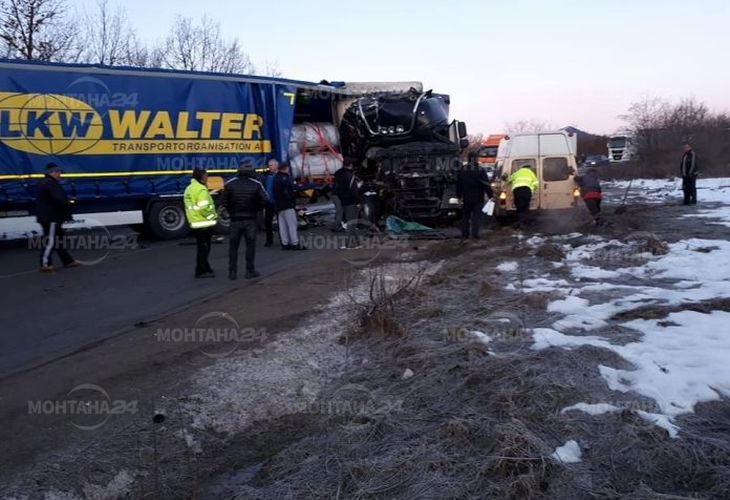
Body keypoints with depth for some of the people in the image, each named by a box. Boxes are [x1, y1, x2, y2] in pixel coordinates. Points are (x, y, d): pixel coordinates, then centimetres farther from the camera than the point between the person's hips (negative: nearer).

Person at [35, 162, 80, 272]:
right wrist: (67, 205, -10)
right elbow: (59, 200, -25)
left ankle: (68, 261, 21)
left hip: (47, 216, 11)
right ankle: (45, 264, -3)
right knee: (50, 240, -7)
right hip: (51, 217, -11)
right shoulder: (51, 183, -15)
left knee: (58, 239, 14)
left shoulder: (45, 183, 18)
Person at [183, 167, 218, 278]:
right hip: (203, 223, -9)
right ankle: (201, 271, 3)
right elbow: (203, 208, -24)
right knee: (203, 247, -2)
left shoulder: (189, 189, 14)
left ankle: (205, 267, 30)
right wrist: (213, 216, -9)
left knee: (203, 247, 19)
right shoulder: (201, 190, -16)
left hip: (194, 223, 9)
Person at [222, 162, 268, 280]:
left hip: (235, 219, 1)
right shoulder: (256, 184, -7)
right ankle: (250, 271, 9)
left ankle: (232, 272, 11)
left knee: (233, 246, 10)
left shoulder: (230, 184, -4)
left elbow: (224, 201, -6)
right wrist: (256, 209, 7)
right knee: (250, 245, 7)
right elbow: (264, 201, -10)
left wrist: (231, 212, 9)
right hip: (250, 219, -1)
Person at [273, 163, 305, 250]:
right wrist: (293, 202, -13)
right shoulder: (285, 178, -13)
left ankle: (285, 243, 11)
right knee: (292, 224, -6)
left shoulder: (276, 178, 15)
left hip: (278, 206, 9)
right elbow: (289, 192, -19)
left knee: (282, 225, 9)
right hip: (288, 205, -9)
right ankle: (295, 243, -6)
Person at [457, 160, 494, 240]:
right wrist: (491, 196, -7)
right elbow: (486, 184, -10)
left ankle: (464, 234, 12)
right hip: (478, 199, -3)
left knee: (465, 216, 11)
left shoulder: (462, 171, 3)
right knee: (476, 217, 1)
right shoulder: (481, 170, -7)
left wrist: (459, 196, 17)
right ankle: (475, 234, -4)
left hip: (466, 198, 3)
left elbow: (458, 185, 8)